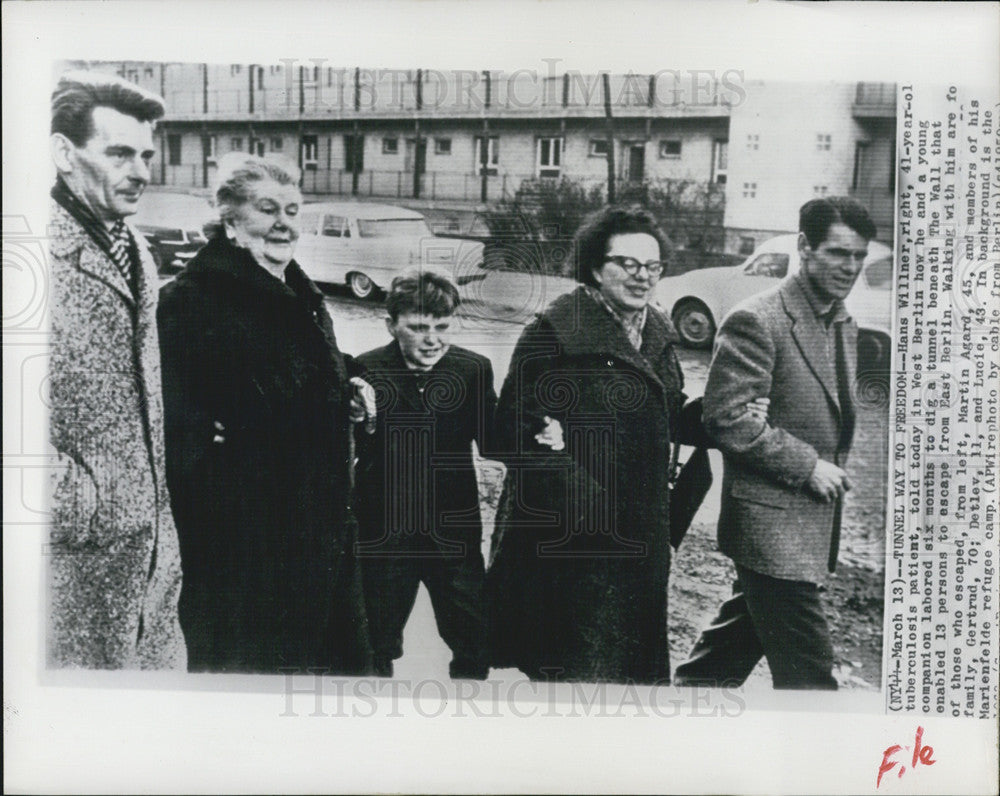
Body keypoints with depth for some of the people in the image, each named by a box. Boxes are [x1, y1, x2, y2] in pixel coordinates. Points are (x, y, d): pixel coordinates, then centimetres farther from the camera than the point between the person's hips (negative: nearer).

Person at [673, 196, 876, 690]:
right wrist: (808, 466, -18)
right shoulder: (757, 321, -16)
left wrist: (833, 471, 10)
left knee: (741, 638, 21)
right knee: (807, 668, -3)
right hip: (772, 523, -9)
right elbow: (726, 417, -20)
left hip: (816, 520, 9)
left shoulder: (844, 326, 13)